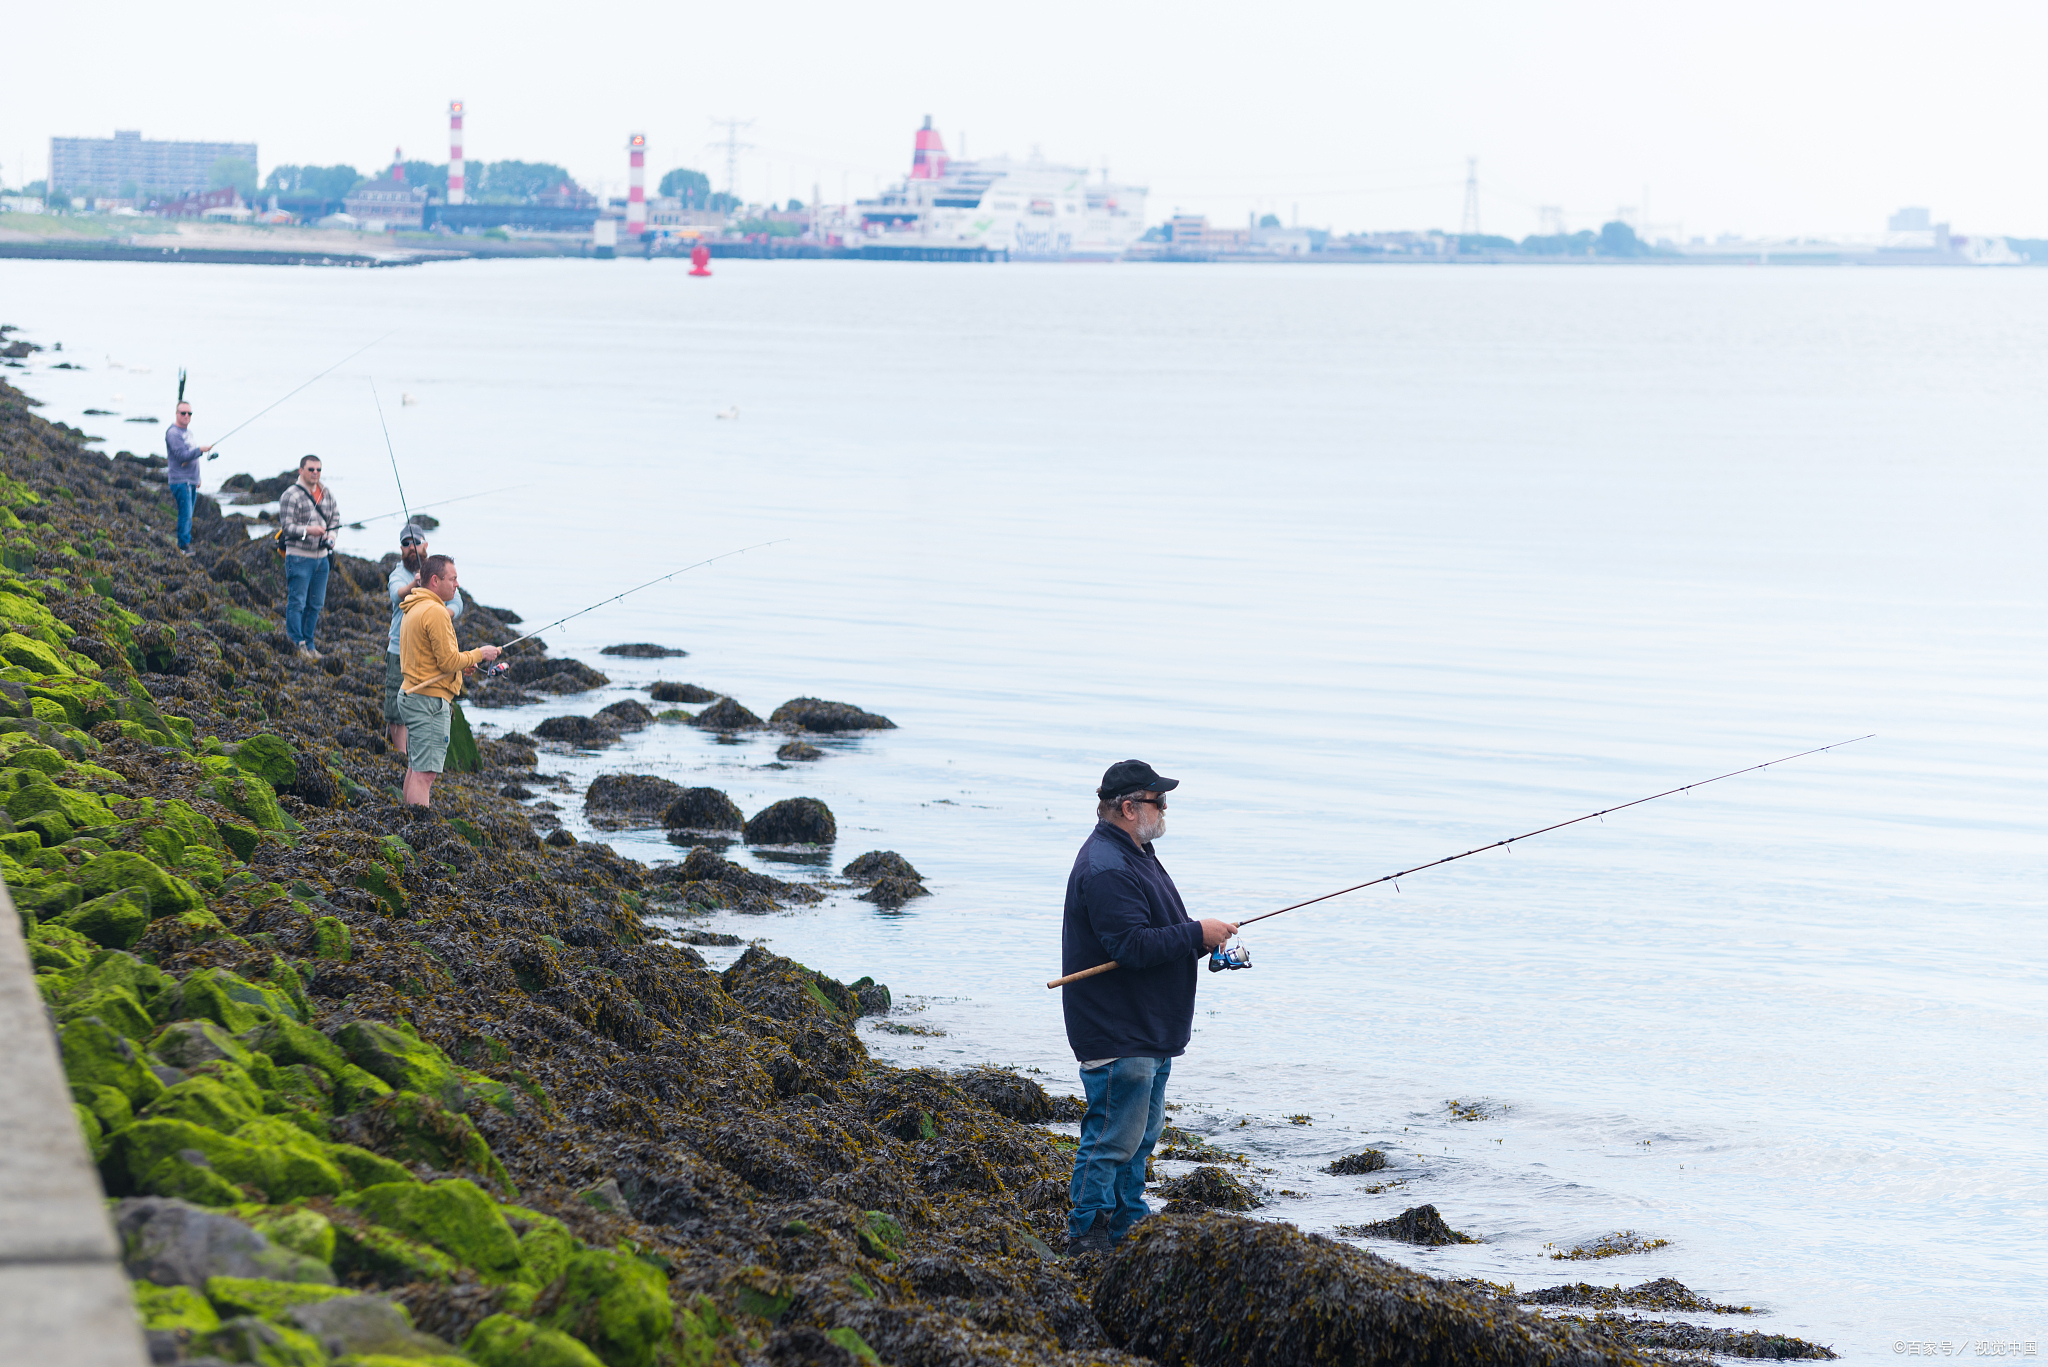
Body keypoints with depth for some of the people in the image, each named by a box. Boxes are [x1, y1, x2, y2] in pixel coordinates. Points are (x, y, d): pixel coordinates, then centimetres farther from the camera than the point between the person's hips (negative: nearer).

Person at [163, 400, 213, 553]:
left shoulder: (187, 432, 19)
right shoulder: (173, 433, -12)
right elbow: (182, 455, -21)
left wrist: (197, 479, 28)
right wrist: (200, 450, -24)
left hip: (191, 481, 9)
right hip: (180, 481, -9)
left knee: (188, 515, 10)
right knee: (185, 515, -11)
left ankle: (184, 544, 15)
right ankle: (184, 545, -8)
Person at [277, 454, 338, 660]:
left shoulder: (327, 493, 11)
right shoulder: (291, 496, -10)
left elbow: (335, 517, 21)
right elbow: (286, 526, -14)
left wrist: (331, 536, 2)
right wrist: (308, 530, -27)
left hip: (321, 556, 6)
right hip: (299, 556, -6)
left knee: (316, 604, 11)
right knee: (297, 602, -5)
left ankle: (308, 644, 20)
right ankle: (297, 643, 2)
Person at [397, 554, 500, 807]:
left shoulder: (413, 609, 15)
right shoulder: (435, 612, -17)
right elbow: (448, 661, -18)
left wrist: (461, 664, 14)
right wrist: (479, 654, -3)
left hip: (411, 696, 10)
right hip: (430, 700, -10)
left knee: (415, 768, 15)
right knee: (424, 772, -12)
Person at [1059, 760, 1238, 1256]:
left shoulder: (1134, 855, 15)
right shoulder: (1106, 870, -21)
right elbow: (1132, 946, -28)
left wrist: (1205, 941, 9)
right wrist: (1197, 934, -20)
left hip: (1150, 1031, 11)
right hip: (1118, 1035, -11)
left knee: (1142, 1132, 19)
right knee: (1113, 1138, -6)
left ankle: (1129, 1223, 30)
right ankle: (1086, 1234, 2)